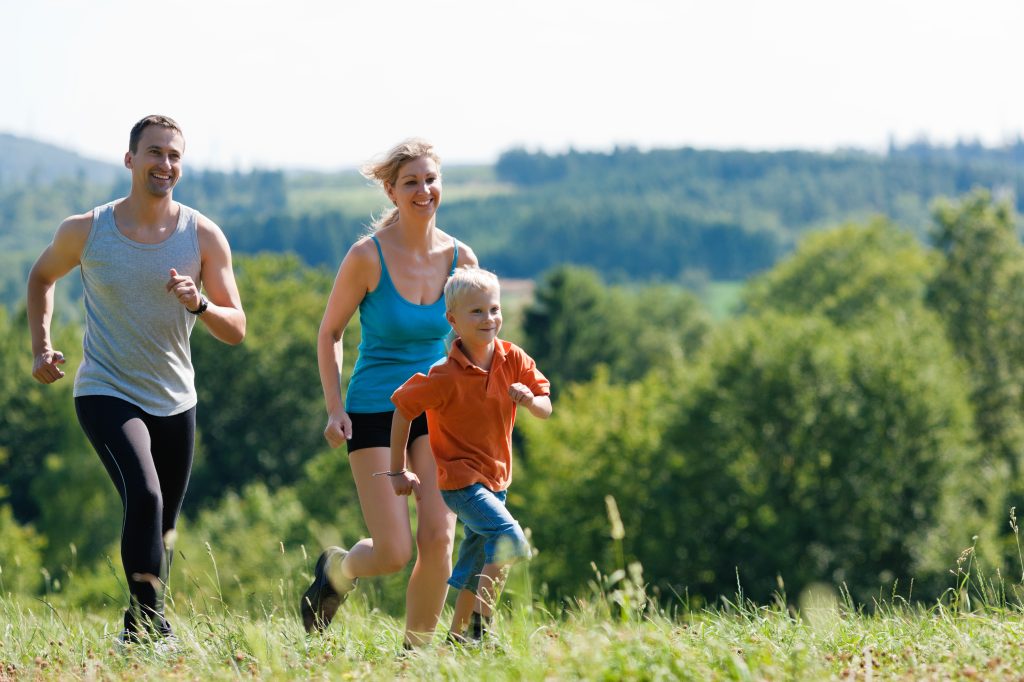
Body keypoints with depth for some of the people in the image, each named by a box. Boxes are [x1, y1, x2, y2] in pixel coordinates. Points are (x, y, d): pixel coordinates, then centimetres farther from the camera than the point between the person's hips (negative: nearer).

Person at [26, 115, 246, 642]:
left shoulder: (203, 236, -6)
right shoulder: (85, 231, -7)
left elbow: (236, 330, -6)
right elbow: (42, 275, 15)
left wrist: (198, 304, -26)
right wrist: (41, 347, 6)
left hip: (174, 401, 3)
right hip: (106, 394, -3)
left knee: (164, 525, 15)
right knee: (145, 496, -27)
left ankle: (138, 631, 36)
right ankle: (150, 623, -24)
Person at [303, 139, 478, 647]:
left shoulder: (460, 258, -2)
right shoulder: (368, 257, -12)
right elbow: (329, 333, -1)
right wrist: (335, 408, -9)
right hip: (374, 410, -3)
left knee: (438, 537, -12)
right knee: (393, 553, -8)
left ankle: (416, 648, 8)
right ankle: (337, 569, 27)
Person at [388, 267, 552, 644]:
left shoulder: (513, 359, -5)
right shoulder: (446, 376, -21)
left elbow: (546, 410, -1)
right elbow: (402, 408, -12)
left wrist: (530, 400, -25)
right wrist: (398, 470, -8)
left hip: (496, 478, 7)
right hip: (461, 480, -7)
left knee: (476, 565, 16)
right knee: (511, 539, -24)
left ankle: (457, 637, 29)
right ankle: (481, 625, -18)